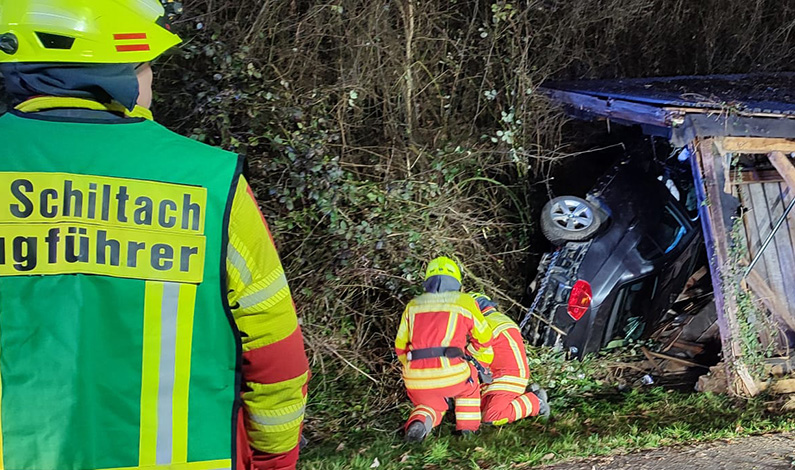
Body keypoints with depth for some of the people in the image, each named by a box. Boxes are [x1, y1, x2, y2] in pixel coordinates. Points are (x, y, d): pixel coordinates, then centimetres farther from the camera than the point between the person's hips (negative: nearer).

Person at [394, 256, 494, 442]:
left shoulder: (413, 305, 17)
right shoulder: (464, 301, 9)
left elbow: (400, 348, 20)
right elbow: (483, 339, 17)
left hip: (416, 379, 2)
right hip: (451, 374, -2)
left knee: (430, 405, 28)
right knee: (469, 380, 32)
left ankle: (419, 422, -3)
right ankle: (468, 427, 29)